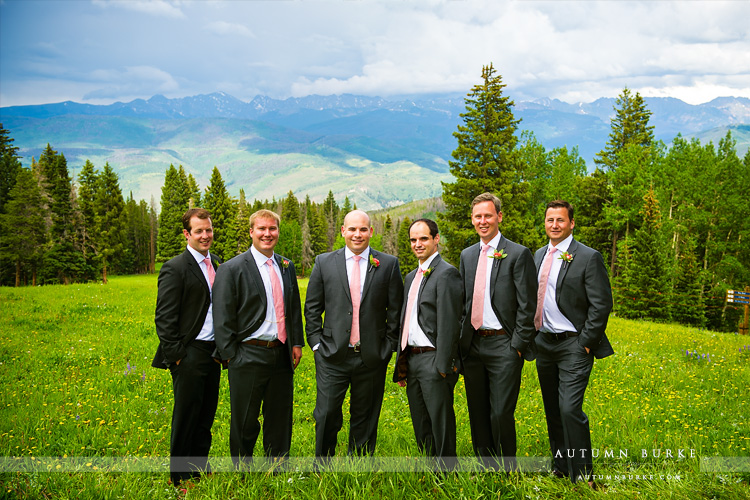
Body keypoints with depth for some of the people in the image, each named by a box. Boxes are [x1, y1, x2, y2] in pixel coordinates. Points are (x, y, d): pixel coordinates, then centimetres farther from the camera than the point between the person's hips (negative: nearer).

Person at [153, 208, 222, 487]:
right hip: (189, 353, -7)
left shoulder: (218, 266, 12)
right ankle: (181, 475, 16)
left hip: (213, 352, 7)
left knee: (207, 414, 14)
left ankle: (201, 468, 28)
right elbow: (164, 318, -12)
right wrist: (176, 357, -14)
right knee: (186, 416, 3)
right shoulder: (175, 268, -10)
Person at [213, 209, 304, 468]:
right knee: (245, 421, 7)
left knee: (280, 419, 14)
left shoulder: (287, 266, 10)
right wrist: (232, 356, -10)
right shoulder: (232, 269, -7)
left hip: (282, 356, 5)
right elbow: (223, 318, -8)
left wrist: (297, 342, 11)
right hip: (250, 357, -5)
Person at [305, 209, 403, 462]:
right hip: (333, 356, 0)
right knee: (327, 415, -1)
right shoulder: (324, 262, 5)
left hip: (372, 356, 0)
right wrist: (316, 344, 1)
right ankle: (321, 467, 17)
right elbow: (312, 308, 8)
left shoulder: (388, 264, 3)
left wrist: (388, 346, 0)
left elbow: (395, 310, 5)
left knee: (365, 418, 10)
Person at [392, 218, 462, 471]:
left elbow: (449, 324, -16)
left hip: (433, 359, -9)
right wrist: (401, 364, 17)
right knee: (421, 425, 15)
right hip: (412, 359, 9)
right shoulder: (411, 277, 17)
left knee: (441, 424, -1)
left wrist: (443, 366, -19)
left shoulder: (446, 273, -11)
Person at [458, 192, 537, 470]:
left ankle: (506, 471, 10)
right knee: (477, 414, 12)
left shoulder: (518, 254, -4)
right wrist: (462, 339, 9)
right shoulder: (467, 255, 14)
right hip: (472, 344, 6)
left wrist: (518, 345, -11)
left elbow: (527, 305, -7)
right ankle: (484, 468, 24)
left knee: (501, 414, -5)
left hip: (503, 345, -6)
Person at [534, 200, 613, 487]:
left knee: (570, 409, -13)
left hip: (573, 346, -7)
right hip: (544, 343, 7)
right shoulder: (539, 256, 11)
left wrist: (585, 344, -13)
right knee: (552, 410, 13)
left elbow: (601, 304, -12)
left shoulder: (588, 257, -10)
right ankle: (560, 467, 27)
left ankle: (581, 475, 1)